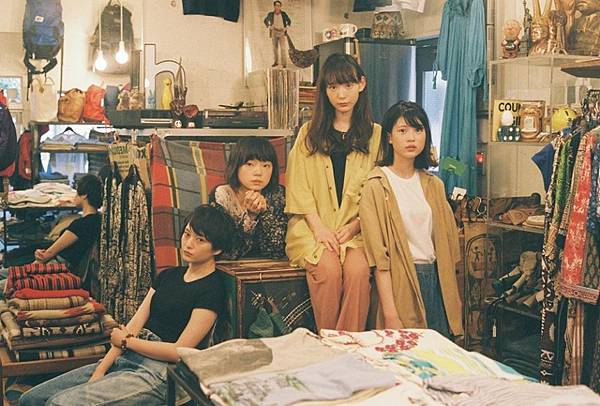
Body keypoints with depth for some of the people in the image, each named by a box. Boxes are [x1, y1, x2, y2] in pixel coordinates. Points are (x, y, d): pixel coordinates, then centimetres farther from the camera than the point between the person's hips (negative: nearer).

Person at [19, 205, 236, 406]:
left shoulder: (211, 290, -8)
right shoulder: (168, 276, 16)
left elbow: (179, 351, -13)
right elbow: (133, 326, 8)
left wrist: (125, 341, -1)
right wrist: (99, 372, -4)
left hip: (158, 373, -8)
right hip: (124, 361, 8)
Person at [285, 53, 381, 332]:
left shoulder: (374, 134, 13)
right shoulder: (309, 133, 14)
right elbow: (299, 186, 4)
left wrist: (355, 226, -11)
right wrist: (320, 228, -10)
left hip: (356, 228, 0)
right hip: (313, 225, 0)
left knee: (358, 269, -30)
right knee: (328, 268, -29)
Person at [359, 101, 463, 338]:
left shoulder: (433, 185, 11)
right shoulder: (377, 186, -7)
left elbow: (446, 239, 14)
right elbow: (379, 255, -12)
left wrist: (449, 292, 5)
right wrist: (390, 314, -17)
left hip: (436, 280, 5)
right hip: (400, 281, -5)